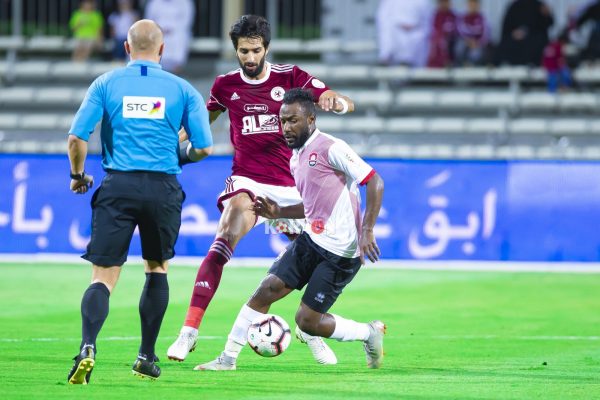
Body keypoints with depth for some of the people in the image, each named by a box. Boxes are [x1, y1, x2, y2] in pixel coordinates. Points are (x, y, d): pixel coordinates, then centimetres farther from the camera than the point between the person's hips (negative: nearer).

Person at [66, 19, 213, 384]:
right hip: (163, 189, 1)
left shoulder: (107, 84, 5)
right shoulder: (182, 90, 7)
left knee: (104, 276, -2)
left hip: (118, 186, -1)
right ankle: (147, 357, 21)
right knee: (157, 269, 21)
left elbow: (77, 137, -1)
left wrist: (78, 175, 16)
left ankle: (88, 348, -26)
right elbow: (204, 148, 5)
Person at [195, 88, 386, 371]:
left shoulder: (331, 148, -14)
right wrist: (277, 212, 11)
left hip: (339, 253, -8)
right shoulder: (296, 158, 14)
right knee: (266, 291, -2)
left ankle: (370, 333, 16)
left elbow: (374, 182, -17)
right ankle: (228, 358, 5)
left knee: (307, 320, -7)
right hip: (310, 241, 8)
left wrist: (367, 230, -24)